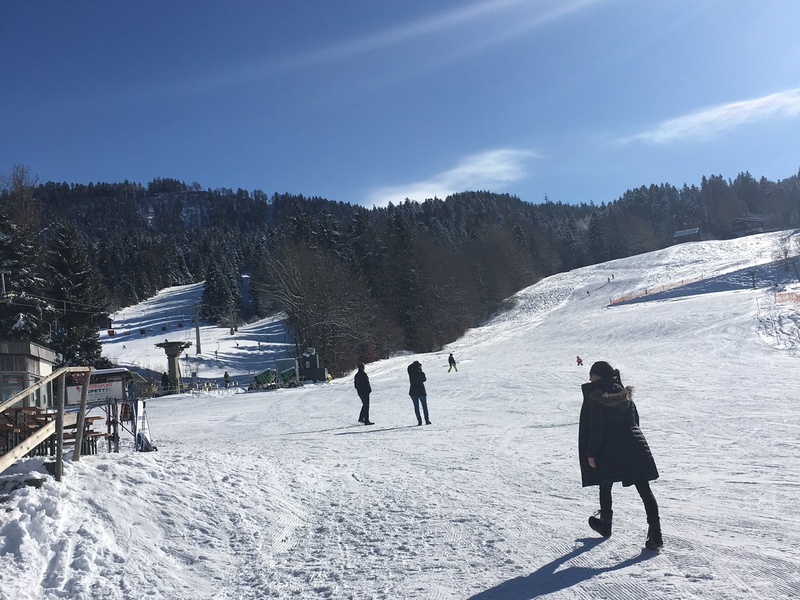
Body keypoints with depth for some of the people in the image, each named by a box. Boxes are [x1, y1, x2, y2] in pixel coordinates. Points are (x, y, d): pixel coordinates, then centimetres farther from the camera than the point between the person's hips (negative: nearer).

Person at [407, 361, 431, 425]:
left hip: (413, 392, 2)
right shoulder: (421, 373, -14)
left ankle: (419, 421, 5)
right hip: (421, 392, -2)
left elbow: (408, 368, 15)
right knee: (424, 406, 10)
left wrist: (414, 364, 16)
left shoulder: (411, 373, -7)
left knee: (416, 407, 9)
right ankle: (427, 420, 7)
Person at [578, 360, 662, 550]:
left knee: (605, 486, 17)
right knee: (644, 489, 2)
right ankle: (655, 532, -6)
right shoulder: (624, 393, 10)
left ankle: (605, 524, 31)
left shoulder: (595, 396, -10)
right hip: (636, 447, 5)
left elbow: (596, 428, -14)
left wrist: (591, 453, -9)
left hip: (609, 450, -5)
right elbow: (635, 419, 16)